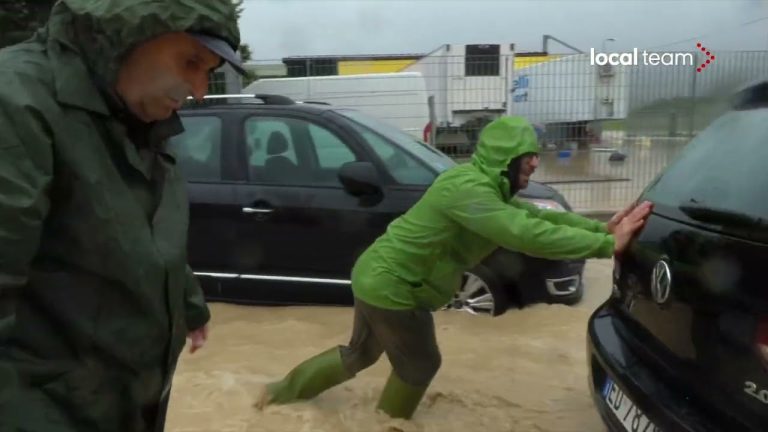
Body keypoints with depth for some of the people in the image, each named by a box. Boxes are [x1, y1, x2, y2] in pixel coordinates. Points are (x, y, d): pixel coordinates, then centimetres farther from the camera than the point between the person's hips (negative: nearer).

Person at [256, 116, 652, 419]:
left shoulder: (490, 190, 7)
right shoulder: (468, 187, -26)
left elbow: (541, 216, 4)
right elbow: (527, 234, -34)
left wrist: (601, 227, -7)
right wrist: (607, 245, -30)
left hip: (378, 277, 10)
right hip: (391, 285, -10)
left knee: (359, 354, 26)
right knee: (420, 363, 11)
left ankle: (283, 391, 43)